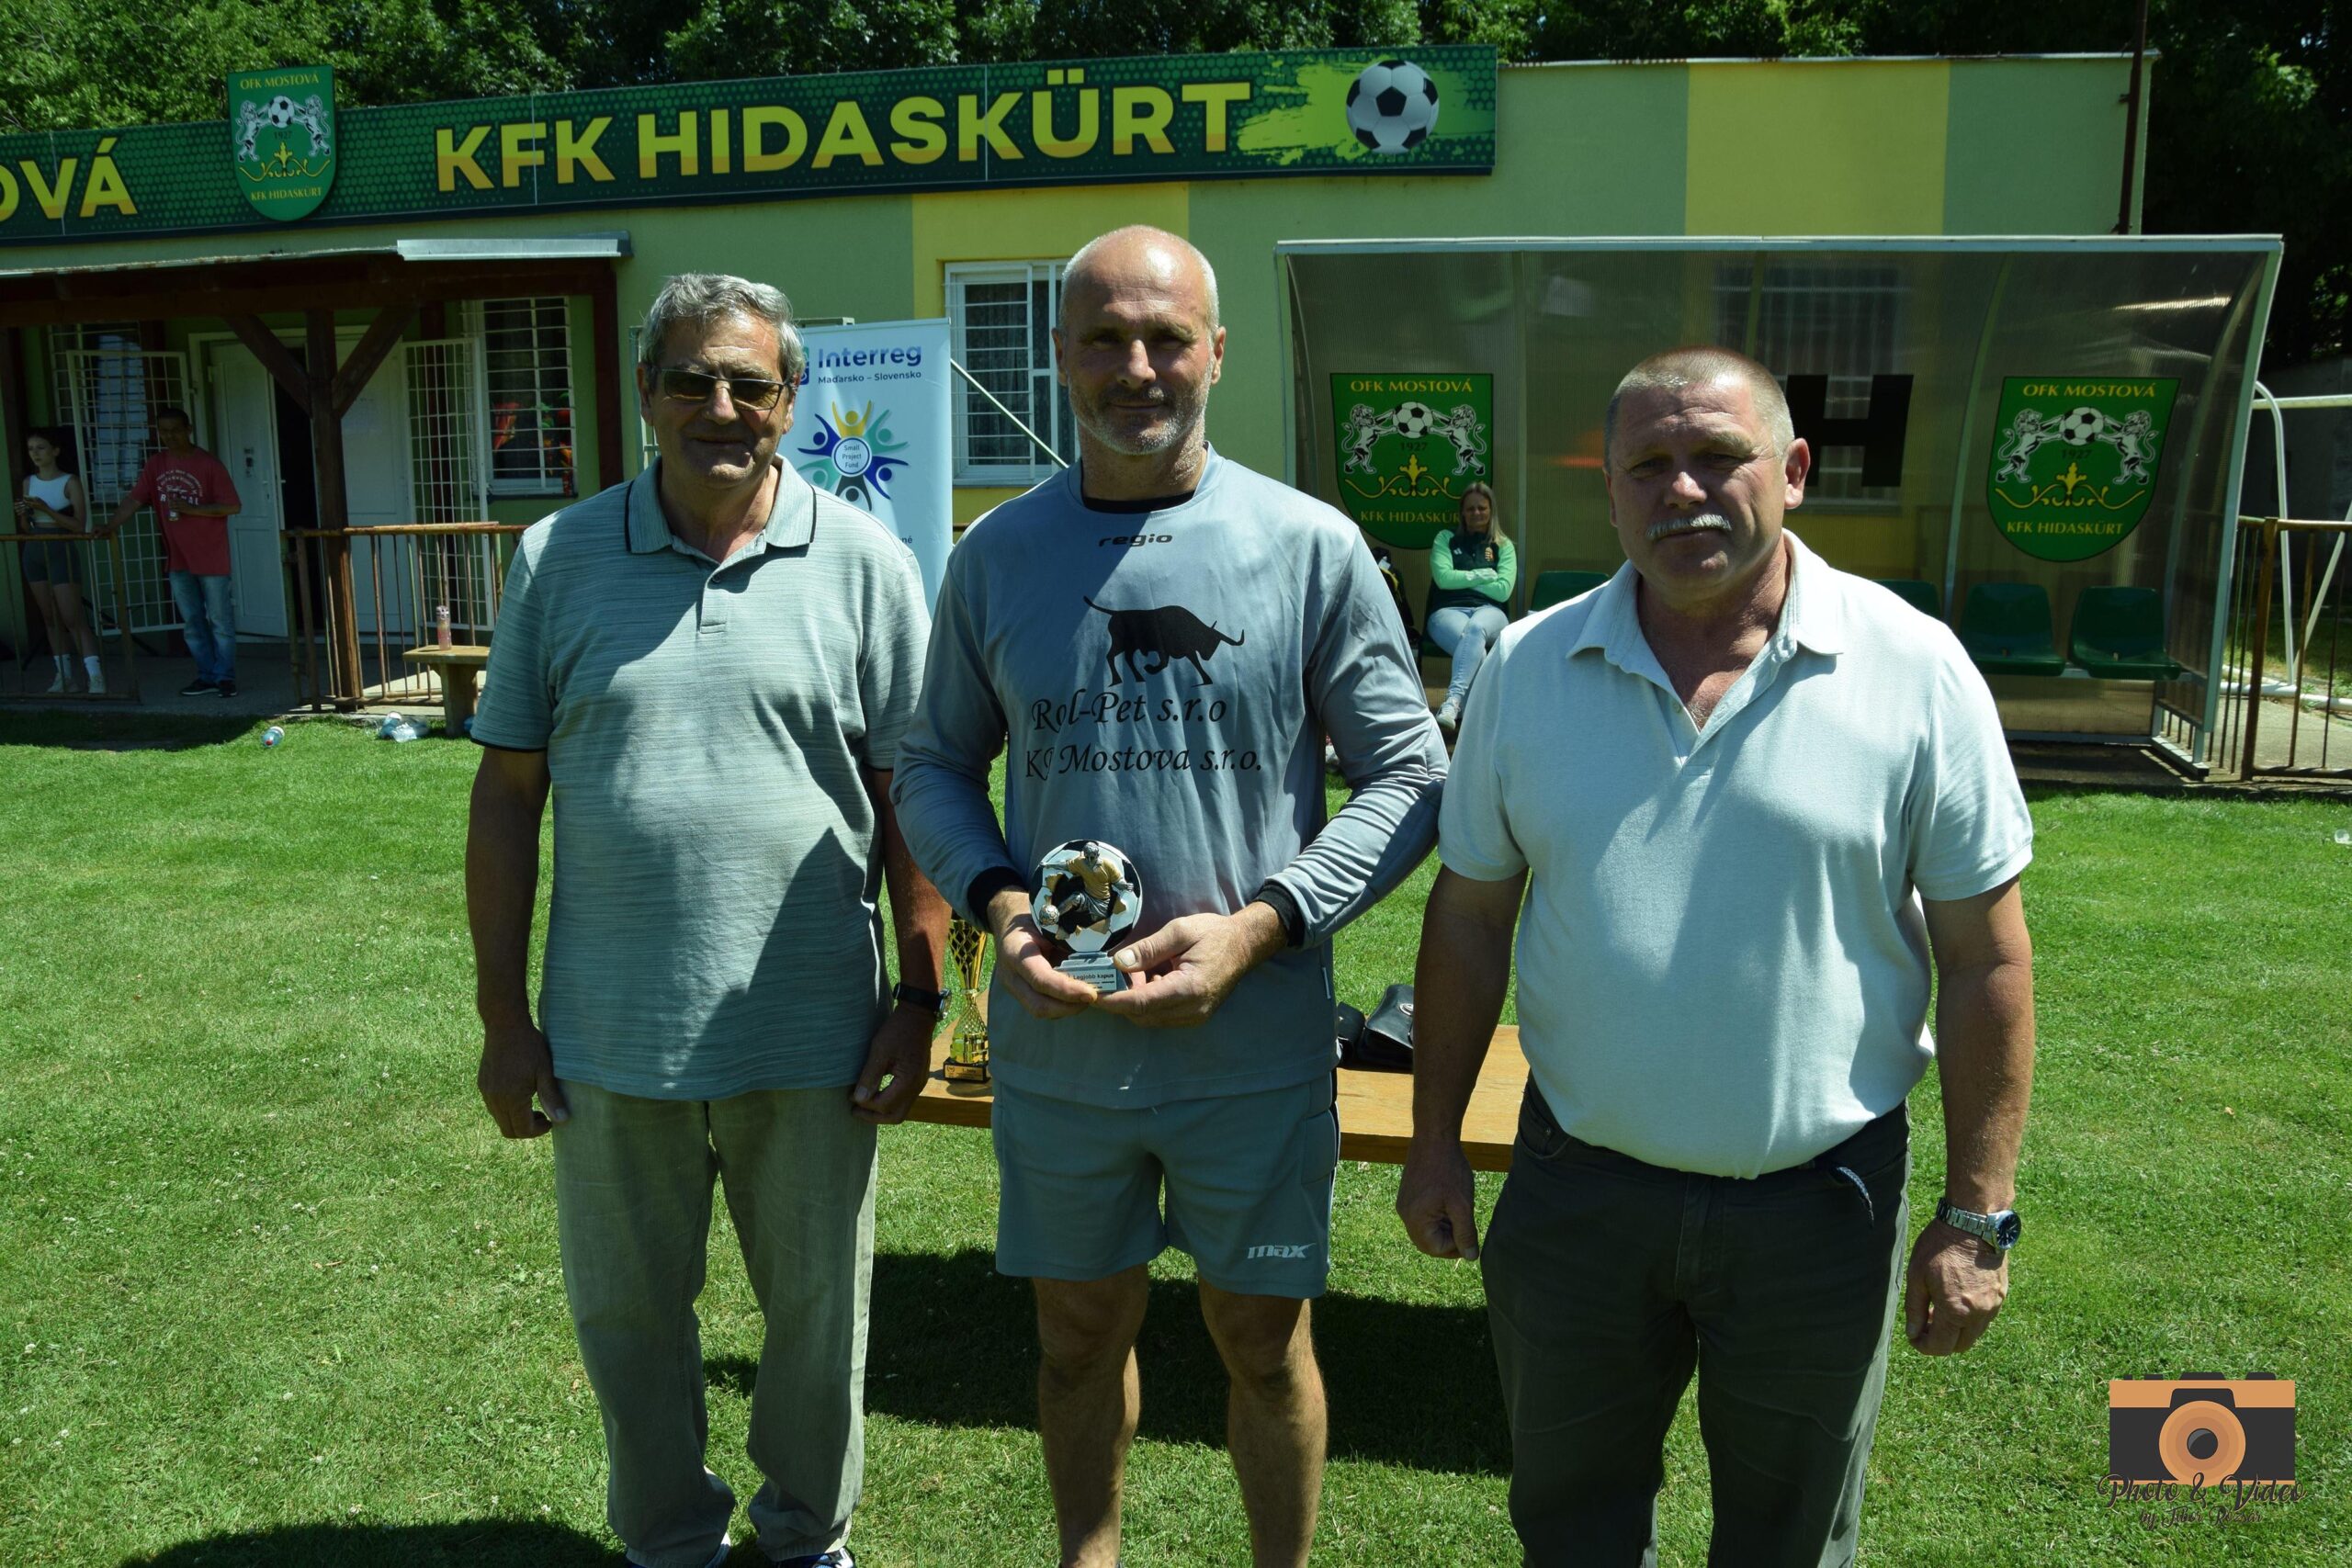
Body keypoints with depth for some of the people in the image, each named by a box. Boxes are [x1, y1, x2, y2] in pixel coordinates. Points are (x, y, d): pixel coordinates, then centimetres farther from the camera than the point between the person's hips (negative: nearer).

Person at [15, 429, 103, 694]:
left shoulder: (70, 482, -7)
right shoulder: (28, 482, 9)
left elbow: (79, 525, -13)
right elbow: (27, 528, 15)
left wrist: (46, 509, -21)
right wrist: (23, 514, -6)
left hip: (61, 552, -6)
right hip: (34, 553, 6)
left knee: (72, 617, -13)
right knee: (50, 618, 8)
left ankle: (94, 675, -16)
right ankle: (64, 674, 13)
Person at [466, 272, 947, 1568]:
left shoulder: (863, 563, -3)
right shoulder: (560, 559, 1)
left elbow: (911, 795, -1)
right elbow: (508, 794, 4)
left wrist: (920, 994, -4)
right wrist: (503, 1013, 2)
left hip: (810, 1033, -1)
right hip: (612, 1035, 2)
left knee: (817, 1307, 15)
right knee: (627, 1312, 17)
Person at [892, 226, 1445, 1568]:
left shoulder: (1312, 546, -8)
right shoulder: (998, 553, 0)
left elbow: (1411, 775, -5)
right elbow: (937, 765, 8)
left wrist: (1256, 926, -17)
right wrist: (997, 903, -11)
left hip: (1258, 1042, -2)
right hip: (1056, 1041, 2)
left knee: (1264, 1340, 15)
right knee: (1083, 1330, 19)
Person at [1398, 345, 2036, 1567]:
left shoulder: (1913, 671, -10)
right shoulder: (1529, 667, -3)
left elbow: (1985, 956, -7)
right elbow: (1470, 916, 4)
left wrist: (1978, 1216, -6)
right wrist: (1435, 1138, 5)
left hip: (1818, 1196, -1)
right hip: (1576, 1181, 2)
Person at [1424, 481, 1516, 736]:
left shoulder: (1504, 546, 18)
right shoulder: (1446, 539, 16)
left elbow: (1503, 590, 2)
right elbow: (1443, 577, -1)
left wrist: (1462, 578, 2)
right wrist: (1482, 576, 2)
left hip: (1490, 612, 0)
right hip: (1448, 611, 0)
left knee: (1475, 629, -40)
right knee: (1476, 647, -37)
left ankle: (1453, 700, -57)